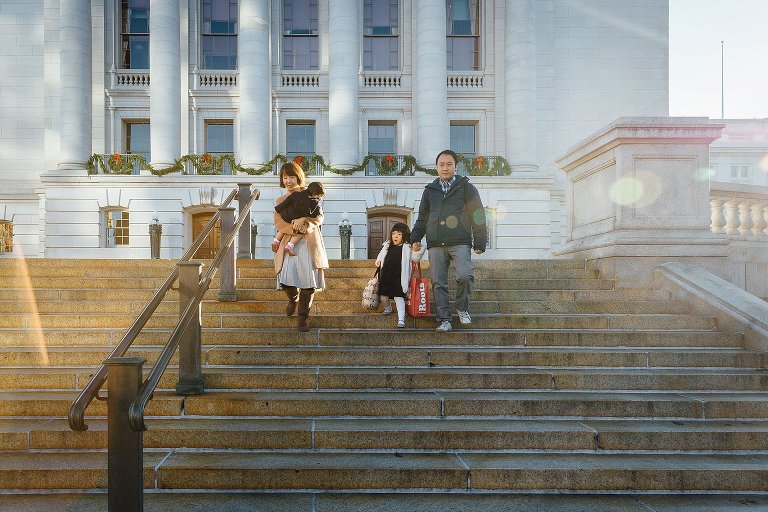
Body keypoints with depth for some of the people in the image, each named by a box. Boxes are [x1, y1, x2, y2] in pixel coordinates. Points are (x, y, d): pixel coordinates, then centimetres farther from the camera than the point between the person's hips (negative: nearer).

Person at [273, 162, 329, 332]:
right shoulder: (280, 201, 17)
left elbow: (319, 217, 2)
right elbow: (278, 222, 0)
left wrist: (303, 219, -18)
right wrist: (297, 228, -18)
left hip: (309, 244, -1)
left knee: (309, 282, -7)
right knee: (286, 279, -13)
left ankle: (302, 319, 6)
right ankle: (293, 299, 23)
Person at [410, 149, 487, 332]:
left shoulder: (466, 188, 9)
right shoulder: (430, 190, 18)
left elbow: (477, 215, 5)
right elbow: (422, 218, 24)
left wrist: (479, 242, -1)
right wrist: (415, 238, 13)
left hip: (460, 243, -3)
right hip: (435, 245, 3)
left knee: (465, 276, -20)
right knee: (438, 283, -1)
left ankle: (462, 308, 5)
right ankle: (444, 320, 7)